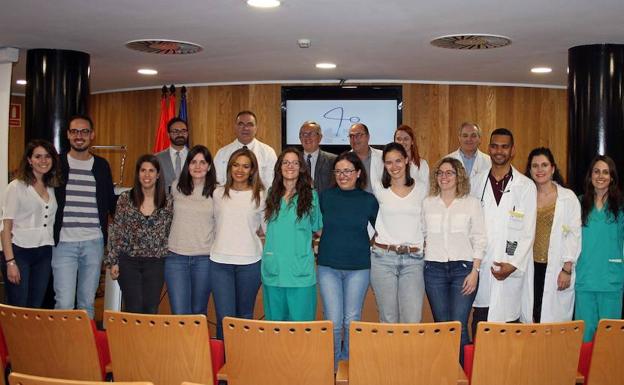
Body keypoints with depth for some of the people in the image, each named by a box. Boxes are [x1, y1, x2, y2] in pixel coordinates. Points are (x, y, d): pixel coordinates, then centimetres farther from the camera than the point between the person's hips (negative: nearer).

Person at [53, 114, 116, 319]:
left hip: (94, 243, 2)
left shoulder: (101, 165, 10)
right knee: (64, 303, -6)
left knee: (87, 303, 11)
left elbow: (110, 202, 18)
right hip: (64, 242, -2)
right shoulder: (57, 163, 3)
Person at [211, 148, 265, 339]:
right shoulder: (218, 194, 7)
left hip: (249, 262, -1)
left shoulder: (260, 196, 1)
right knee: (224, 317, -4)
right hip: (220, 261, 1)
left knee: (245, 316, 12)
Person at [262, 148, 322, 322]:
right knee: (274, 325, 12)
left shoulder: (311, 196, 1)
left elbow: (317, 226, 12)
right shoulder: (272, 194, 9)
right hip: (273, 269, 3)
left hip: (300, 272, -3)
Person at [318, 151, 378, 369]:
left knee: (352, 320, 9)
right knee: (333, 320, -2)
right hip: (328, 266, 0)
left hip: (358, 267, 0)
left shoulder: (368, 200, 0)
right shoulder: (325, 197, 0)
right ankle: (331, 366, 15)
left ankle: (350, 362, 28)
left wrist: (370, 246, 6)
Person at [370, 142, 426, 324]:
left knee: (412, 321, -8)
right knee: (388, 320, 3)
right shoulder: (379, 190, 5)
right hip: (383, 258, 0)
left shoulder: (421, 189, 7)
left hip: (414, 259, 0)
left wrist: (425, 245, 10)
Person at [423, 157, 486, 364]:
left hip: (463, 268, -2)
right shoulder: (428, 203, 9)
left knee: (459, 326, -8)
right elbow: (423, 235, 12)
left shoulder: (472, 203, 4)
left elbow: (479, 239, 1)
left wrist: (474, 272, -6)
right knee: (441, 325, 5)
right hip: (434, 269, 2)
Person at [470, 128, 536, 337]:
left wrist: (514, 264, -9)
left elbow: (528, 231, -1)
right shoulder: (476, 183, 10)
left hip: (512, 269, -2)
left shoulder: (526, 186, 2)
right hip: (481, 267, 2)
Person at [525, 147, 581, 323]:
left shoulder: (568, 197, 1)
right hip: (530, 268, 2)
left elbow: (574, 234, -2)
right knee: (530, 318, 2)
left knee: (554, 318, -3)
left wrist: (567, 269, -8)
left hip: (556, 269, -2)